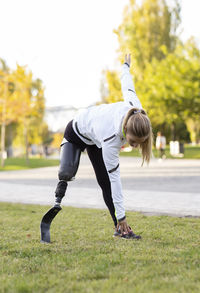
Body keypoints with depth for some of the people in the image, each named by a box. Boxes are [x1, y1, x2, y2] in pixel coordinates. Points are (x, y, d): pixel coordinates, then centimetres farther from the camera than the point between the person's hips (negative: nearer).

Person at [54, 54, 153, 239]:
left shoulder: (137, 111, -34)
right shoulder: (111, 140, -46)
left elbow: (127, 85, -14)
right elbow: (115, 177, -38)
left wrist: (126, 66, 9)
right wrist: (121, 215, -33)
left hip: (95, 141, 5)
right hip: (77, 132, -5)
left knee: (104, 182, -5)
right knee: (67, 173, -25)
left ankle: (119, 229, -3)